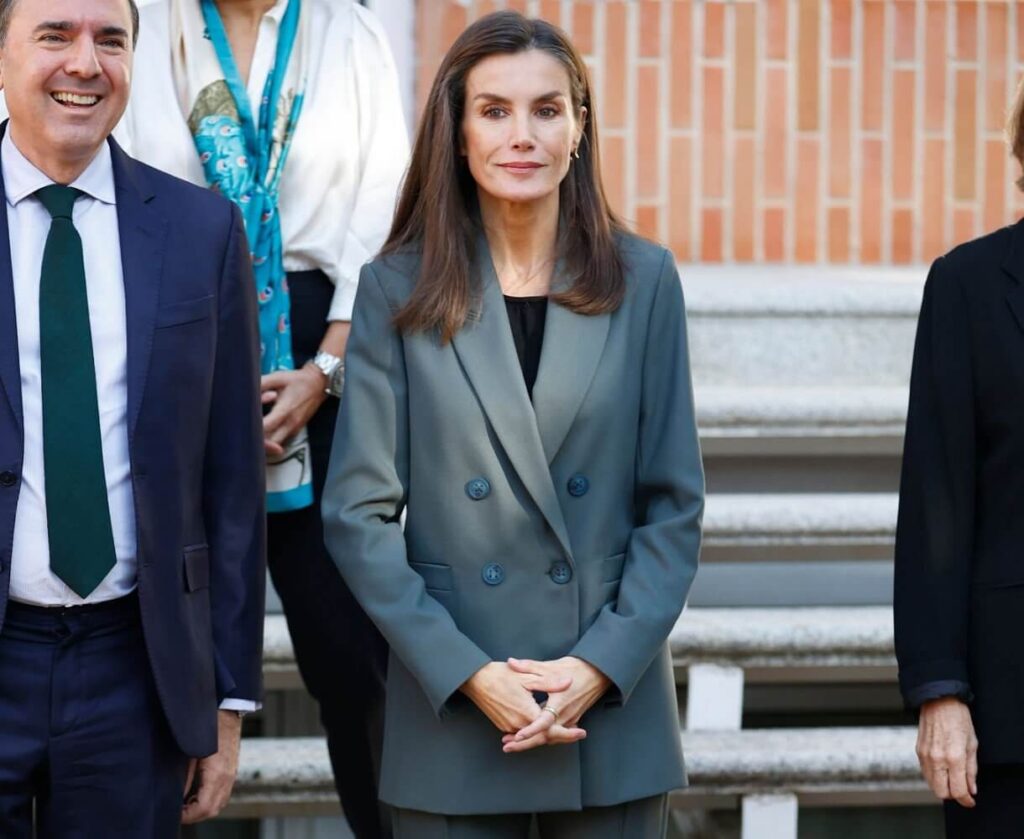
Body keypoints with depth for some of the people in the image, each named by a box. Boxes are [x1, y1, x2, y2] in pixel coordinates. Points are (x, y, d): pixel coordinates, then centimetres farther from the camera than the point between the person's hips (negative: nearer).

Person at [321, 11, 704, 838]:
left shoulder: (642, 281, 4)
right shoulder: (399, 289, 1)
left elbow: (674, 505, 4)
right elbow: (359, 513, -2)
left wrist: (603, 664, -8)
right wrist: (469, 675, -10)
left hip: (612, 707, 1)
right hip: (451, 715, -1)